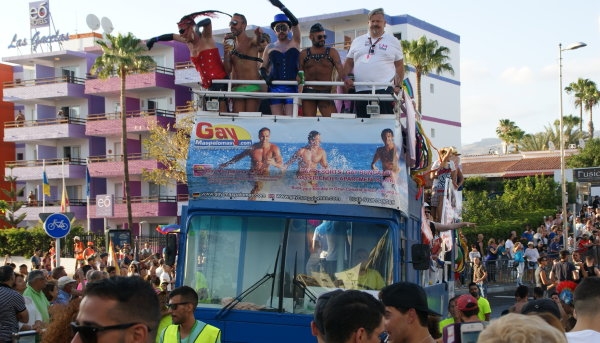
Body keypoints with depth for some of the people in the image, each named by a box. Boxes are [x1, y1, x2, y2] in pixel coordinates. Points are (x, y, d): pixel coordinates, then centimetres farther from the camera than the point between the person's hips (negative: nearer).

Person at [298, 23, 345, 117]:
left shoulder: (332, 52, 9)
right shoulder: (304, 54, 12)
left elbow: (340, 68, -5)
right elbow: (298, 71, 3)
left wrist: (345, 79, -25)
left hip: (326, 92, -1)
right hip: (309, 91, 1)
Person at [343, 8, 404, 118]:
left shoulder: (393, 41, 10)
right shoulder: (357, 41, 17)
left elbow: (399, 66, 9)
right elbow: (349, 63, 19)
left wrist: (398, 86, -2)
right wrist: (345, 77, 0)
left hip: (384, 90, -3)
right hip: (361, 91, 3)